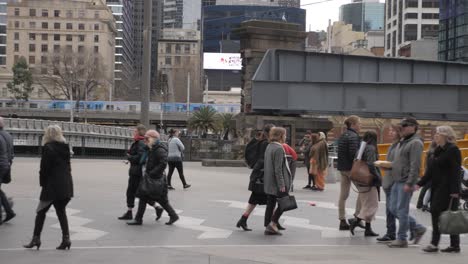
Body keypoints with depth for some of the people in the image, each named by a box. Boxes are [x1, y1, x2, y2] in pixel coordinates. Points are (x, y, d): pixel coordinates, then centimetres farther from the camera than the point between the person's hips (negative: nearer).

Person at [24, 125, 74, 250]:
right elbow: (67, 166, 10)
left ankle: (36, 239, 8)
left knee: (41, 212, 6)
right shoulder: (65, 147, 9)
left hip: (52, 185, -6)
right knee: (61, 212, 12)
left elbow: (44, 168, -11)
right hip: (66, 185, 6)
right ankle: (66, 238, 6)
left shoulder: (48, 148, -10)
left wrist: (42, 183, 0)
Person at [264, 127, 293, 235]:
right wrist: (282, 185, -19)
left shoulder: (269, 147, 12)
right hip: (277, 182, -9)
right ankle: (273, 224, -3)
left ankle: (269, 227, 14)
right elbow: (278, 168, -20)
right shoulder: (279, 149, -16)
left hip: (269, 183, 9)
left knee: (270, 205, 11)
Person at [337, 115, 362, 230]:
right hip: (351, 168, -9)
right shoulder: (353, 136, -14)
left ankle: (342, 221, 11)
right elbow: (354, 154, -22)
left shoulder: (342, 136, 15)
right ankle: (357, 216, 2)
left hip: (342, 168, 9)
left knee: (343, 195, 9)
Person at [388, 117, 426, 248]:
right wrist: (389, 165, 12)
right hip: (397, 181, 10)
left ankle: (402, 239, 5)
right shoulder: (403, 141, 18)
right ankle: (417, 228, 22)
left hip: (406, 182, -10)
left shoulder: (415, 143, -12)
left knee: (402, 210, -4)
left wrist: (409, 183, -22)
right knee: (394, 209, 11)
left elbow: (415, 166, -19)